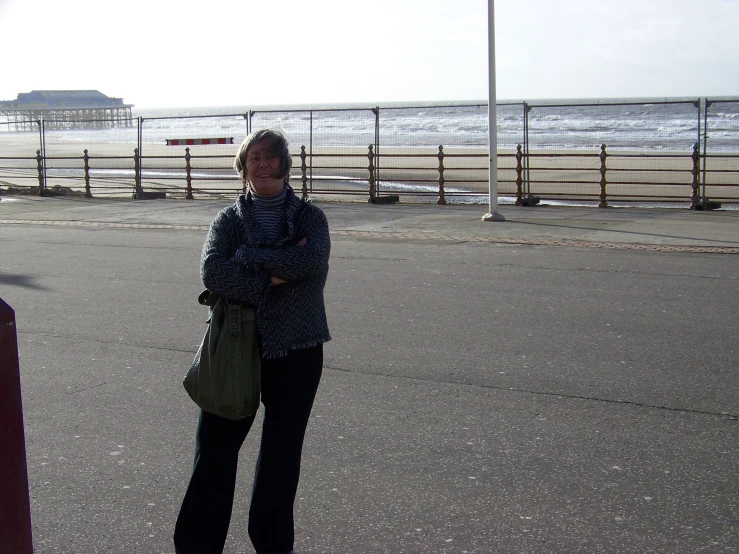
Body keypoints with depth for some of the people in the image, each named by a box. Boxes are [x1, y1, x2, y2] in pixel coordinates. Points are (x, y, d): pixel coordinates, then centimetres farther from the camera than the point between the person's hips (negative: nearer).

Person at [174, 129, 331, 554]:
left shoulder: (309, 217, 4)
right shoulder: (229, 220, 5)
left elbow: (313, 260, -19)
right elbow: (213, 272, -13)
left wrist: (248, 257, -14)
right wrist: (272, 277, -17)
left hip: (296, 351, 0)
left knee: (282, 451, 9)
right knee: (215, 448, 1)